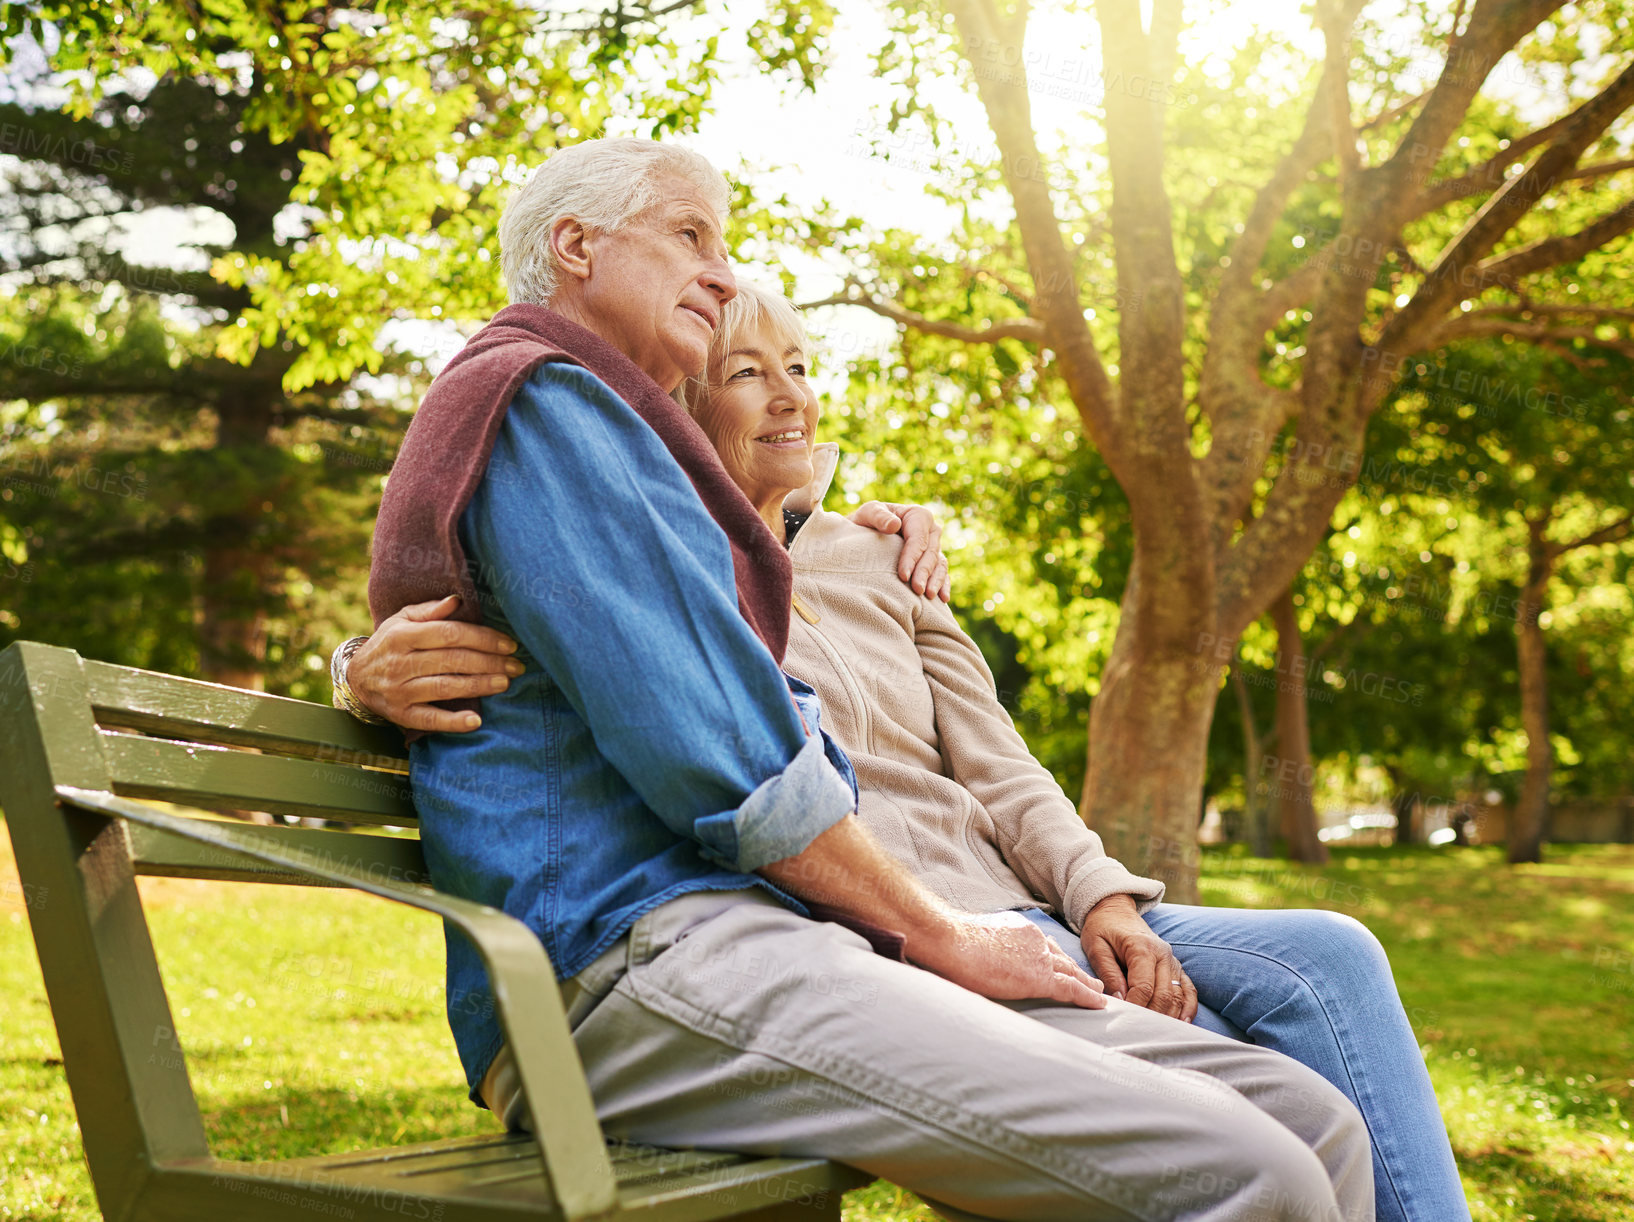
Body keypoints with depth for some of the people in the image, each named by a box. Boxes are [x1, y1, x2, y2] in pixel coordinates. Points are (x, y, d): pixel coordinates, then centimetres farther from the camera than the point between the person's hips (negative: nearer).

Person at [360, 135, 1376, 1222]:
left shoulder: (609, 439, 30)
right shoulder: (539, 402, -3)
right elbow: (705, 749, -12)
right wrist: (942, 938, -3)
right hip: (643, 958, -10)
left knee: (1316, 1125, -4)